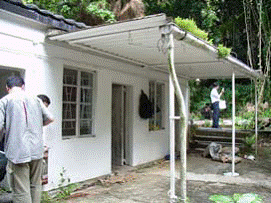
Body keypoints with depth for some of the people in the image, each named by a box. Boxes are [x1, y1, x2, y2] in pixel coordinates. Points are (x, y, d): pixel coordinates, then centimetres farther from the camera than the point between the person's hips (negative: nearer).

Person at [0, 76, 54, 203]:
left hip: (17, 153, -4)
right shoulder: (36, 100, 11)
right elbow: (50, 118, 11)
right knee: (35, 186, 18)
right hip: (37, 151, 4)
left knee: (21, 192, 1)